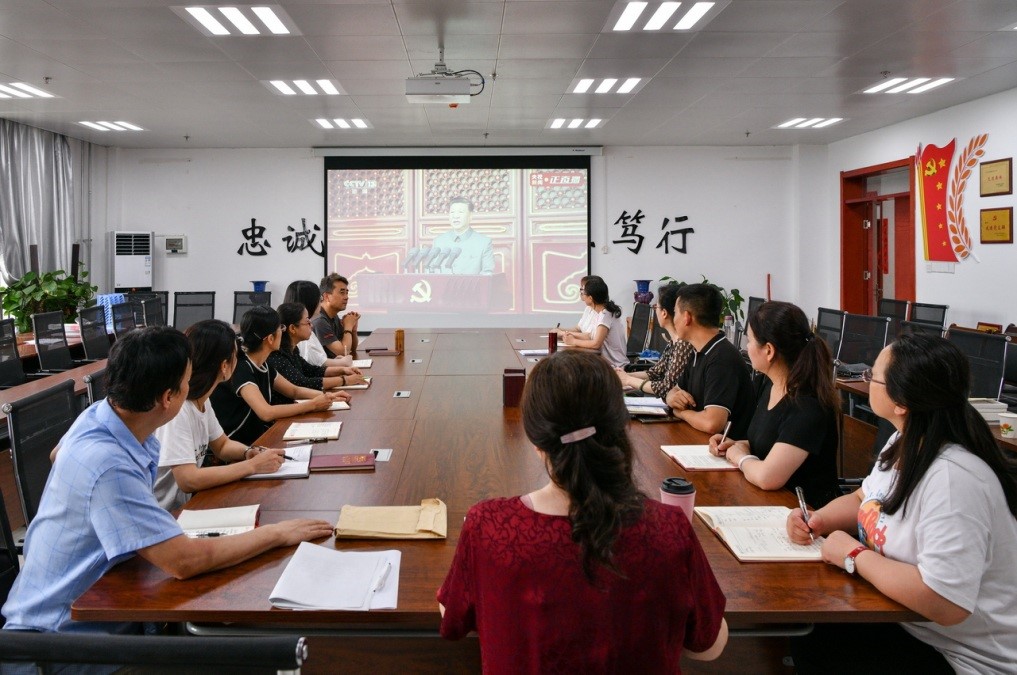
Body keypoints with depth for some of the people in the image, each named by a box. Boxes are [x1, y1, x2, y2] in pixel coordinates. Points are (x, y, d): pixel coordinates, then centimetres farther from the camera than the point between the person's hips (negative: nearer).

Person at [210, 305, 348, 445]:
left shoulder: (263, 365, 4)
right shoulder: (240, 368, -21)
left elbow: (294, 391, 18)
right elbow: (266, 412, -32)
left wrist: (327, 396, 1)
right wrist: (313, 404, -24)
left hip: (259, 436, 8)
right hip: (237, 445, -8)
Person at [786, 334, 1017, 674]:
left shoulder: (953, 478, -31)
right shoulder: (904, 442, 1)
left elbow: (944, 604, -37)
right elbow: (864, 500, 18)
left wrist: (853, 555, -23)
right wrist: (819, 520, -4)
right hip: (899, 617, 8)